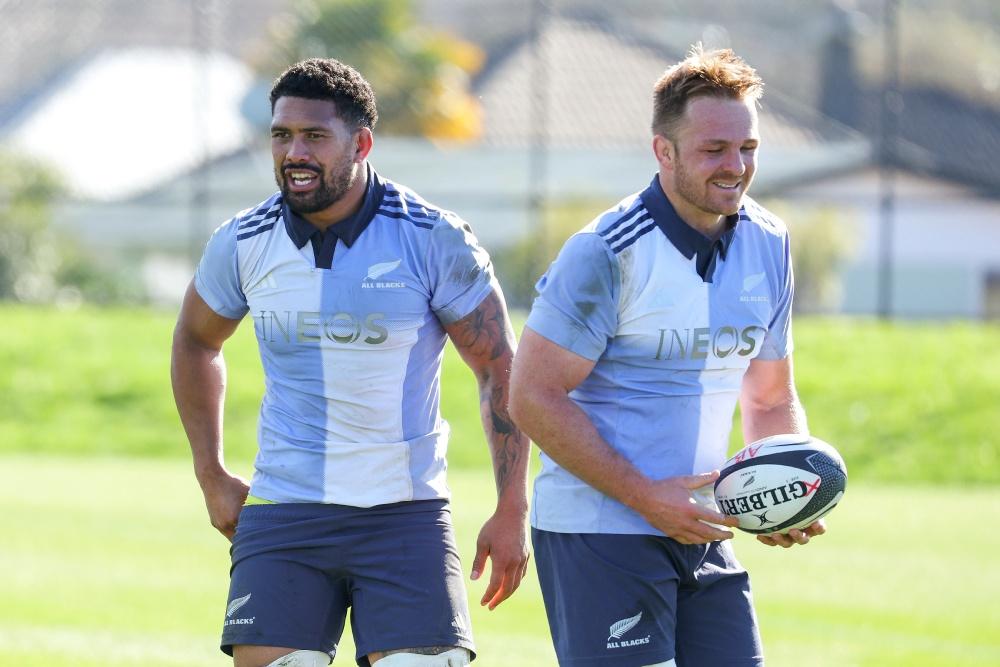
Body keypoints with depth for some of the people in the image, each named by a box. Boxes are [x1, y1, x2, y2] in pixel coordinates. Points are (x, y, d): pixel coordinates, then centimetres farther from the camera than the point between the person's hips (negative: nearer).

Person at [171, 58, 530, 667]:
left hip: (407, 516, -2)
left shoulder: (435, 241, -7)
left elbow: (501, 371, 0)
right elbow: (195, 343, 21)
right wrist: (212, 476, 16)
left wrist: (513, 510, -3)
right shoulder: (241, 244, 1)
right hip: (283, 518, 2)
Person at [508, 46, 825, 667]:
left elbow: (770, 399, 18)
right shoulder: (607, 252, -13)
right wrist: (646, 496, -18)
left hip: (698, 531, 7)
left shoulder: (768, 244, 7)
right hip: (598, 532, -7)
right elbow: (533, 396, -14)